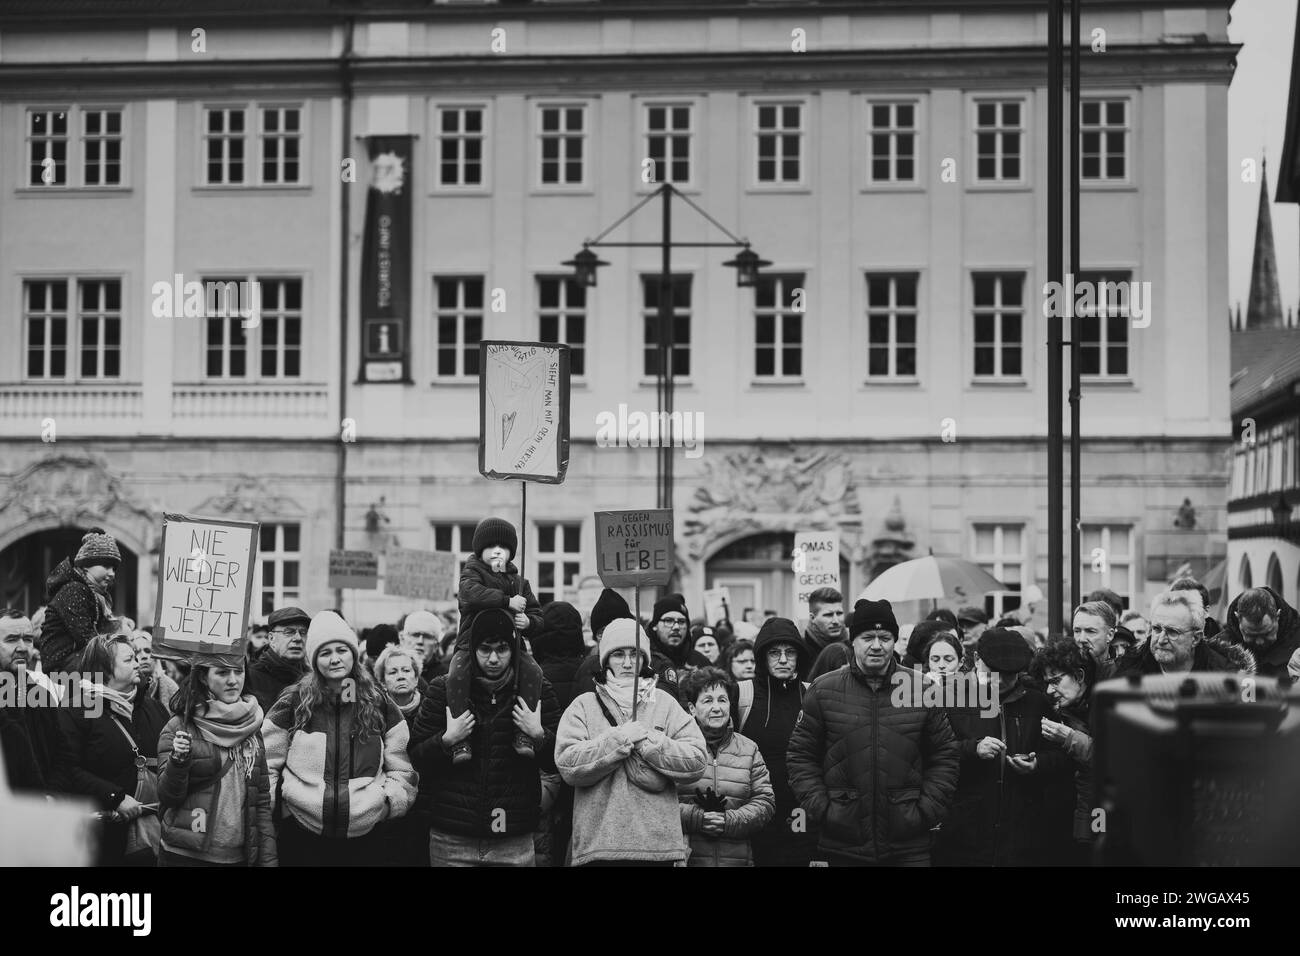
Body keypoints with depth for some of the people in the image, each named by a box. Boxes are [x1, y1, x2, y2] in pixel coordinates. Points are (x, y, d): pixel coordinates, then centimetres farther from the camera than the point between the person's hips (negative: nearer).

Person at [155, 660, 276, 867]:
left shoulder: (252, 729, 7)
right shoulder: (179, 727, -4)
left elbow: (262, 802, 9)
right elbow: (167, 796, -7)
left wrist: (268, 860, 3)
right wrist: (178, 762, -24)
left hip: (239, 856, 4)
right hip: (185, 856, -3)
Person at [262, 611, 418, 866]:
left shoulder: (379, 706, 6)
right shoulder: (292, 704, 1)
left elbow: (402, 770, 12)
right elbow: (266, 764, 6)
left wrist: (388, 801, -1)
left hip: (363, 839, 1)